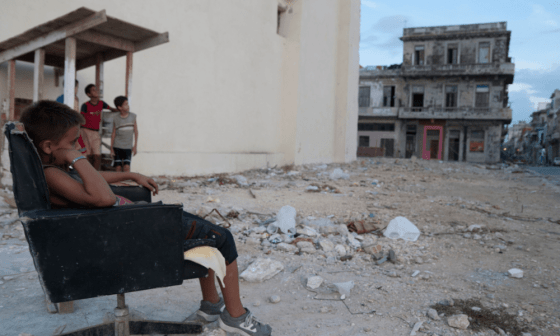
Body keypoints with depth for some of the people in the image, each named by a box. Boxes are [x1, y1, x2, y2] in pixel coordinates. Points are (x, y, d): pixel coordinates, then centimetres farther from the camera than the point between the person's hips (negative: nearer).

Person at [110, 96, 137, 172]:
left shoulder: (133, 116, 1)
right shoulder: (116, 119, -2)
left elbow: (136, 131, 7)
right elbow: (113, 134, 4)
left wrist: (135, 145, 3)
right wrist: (111, 148, 3)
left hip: (128, 147, 0)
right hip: (117, 147, 0)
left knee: (127, 167, -9)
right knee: (118, 167, 0)